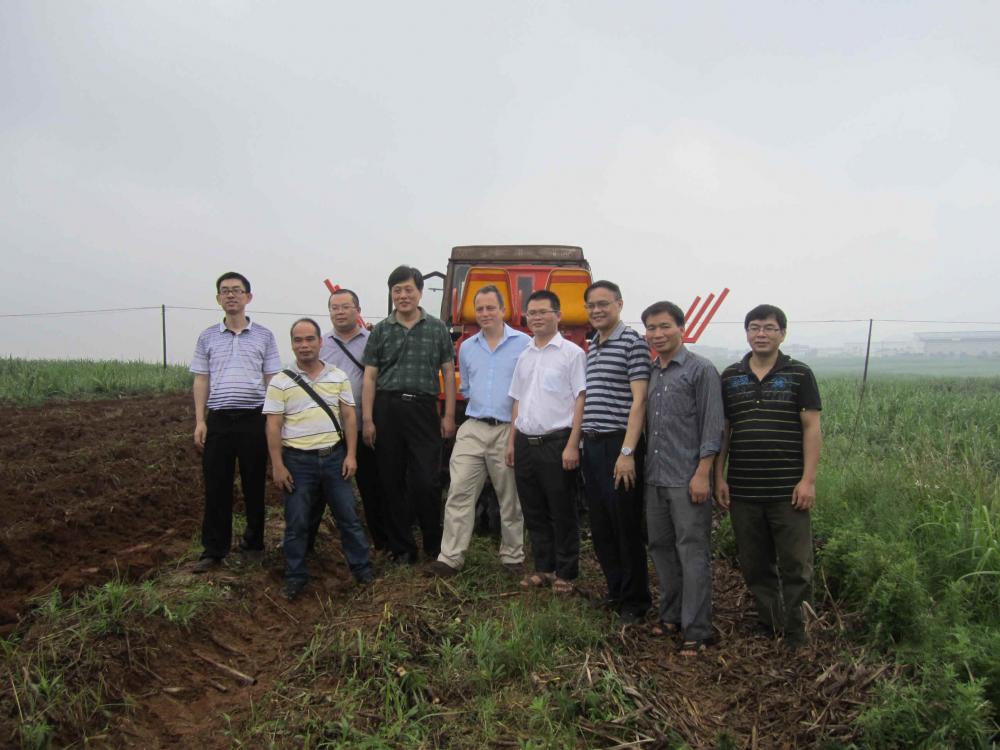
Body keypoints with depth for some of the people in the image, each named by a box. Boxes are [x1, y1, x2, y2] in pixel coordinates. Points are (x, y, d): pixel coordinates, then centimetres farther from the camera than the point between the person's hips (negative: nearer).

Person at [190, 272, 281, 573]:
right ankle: (213, 550, 14)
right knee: (216, 486, 4)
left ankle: (254, 540, 24)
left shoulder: (264, 336, 4)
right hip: (218, 419, 1)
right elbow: (201, 380, 9)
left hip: (254, 419, -1)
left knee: (254, 484, 8)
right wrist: (200, 421, 1)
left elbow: (272, 381, 4)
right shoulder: (208, 337, 9)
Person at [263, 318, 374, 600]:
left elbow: (349, 417, 6)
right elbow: (273, 426, -4)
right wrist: (277, 465, -9)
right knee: (297, 522, 7)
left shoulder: (339, 376, 5)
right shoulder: (280, 382, -2)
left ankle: (362, 568, 22)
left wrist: (351, 455, -1)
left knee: (348, 516, 9)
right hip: (297, 460, -2)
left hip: (334, 457, 2)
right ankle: (295, 577, 20)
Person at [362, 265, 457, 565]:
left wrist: (449, 416, 1)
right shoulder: (380, 331, 8)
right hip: (387, 409, 2)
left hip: (423, 409, -1)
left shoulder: (437, 329, 7)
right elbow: (370, 377, 6)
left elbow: (448, 373, 7)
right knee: (391, 483, 6)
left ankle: (434, 545, 18)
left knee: (427, 481, -4)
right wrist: (368, 420, -1)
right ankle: (401, 548, 19)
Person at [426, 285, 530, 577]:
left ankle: (513, 557, 21)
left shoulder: (523, 344, -2)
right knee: (459, 493, -3)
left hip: (508, 431, -3)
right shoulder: (466, 348, 13)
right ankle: (450, 558, 2)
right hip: (472, 429, 4)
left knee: (510, 499, 7)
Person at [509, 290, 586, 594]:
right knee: (534, 512, 13)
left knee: (562, 513, 2)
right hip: (526, 443, 6)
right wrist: (512, 440, 13)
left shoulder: (572, 353, -4)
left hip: (556, 443, -6)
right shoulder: (524, 356, 15)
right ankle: (544, 568, 26)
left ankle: (565, 574, 15)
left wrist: (572, 445, -15)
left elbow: (580, 400, -9)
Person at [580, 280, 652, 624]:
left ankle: (634, 602, 16)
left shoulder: (633, 342, -7)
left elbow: (639, 400, -14)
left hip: (618, 446, -7)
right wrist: (582, 443, 15)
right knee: (600, 527, 14)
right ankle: (615, 590, 29)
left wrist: (627, 452, -19)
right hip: (591, 445, 8)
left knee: (627, 527, 1)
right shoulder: (591, 347, 16)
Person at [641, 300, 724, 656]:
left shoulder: (701, 370, -6)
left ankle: (697, 630, 8)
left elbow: (712, 426, -10)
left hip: (687, 480, -7)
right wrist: (642, 465, 13)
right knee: (661, 547, 14)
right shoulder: (650, 373, 13)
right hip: (654, 478, 7)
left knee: (692, 553, -1)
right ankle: (671, 614, 29)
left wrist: (702, 473, -15)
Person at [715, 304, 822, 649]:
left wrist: (808, 480, -9)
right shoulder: (730, 377, 7)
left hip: (788, 490, -2)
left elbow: (812, 429, -2)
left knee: (795, 565, 4)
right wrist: (719, 477, 4)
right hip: (743, 490, 3)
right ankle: (767, 627, 29)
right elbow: (722, 429, 9)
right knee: (754, 565, 13)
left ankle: (794, 635, 20)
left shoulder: (799, 374, 0)